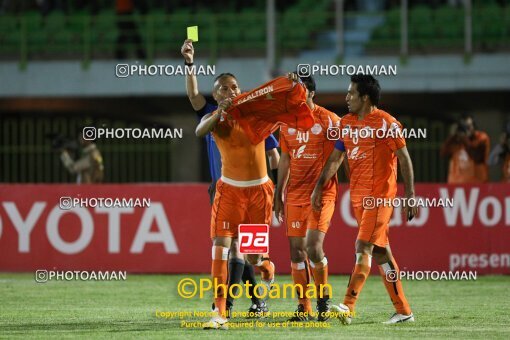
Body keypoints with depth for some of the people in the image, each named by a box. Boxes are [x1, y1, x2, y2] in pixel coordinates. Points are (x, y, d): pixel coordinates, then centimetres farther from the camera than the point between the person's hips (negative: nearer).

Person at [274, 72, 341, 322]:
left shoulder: (329, 120, -6)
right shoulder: (287, 123, 10)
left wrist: (320, 189, -13)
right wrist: (278, 195, 15)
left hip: (322, 194, -5)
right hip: (295, 195, 5)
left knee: (314, 247, -16)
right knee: (296, 250, 2)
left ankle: (323, 299, 3)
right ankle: (304, 307, 9)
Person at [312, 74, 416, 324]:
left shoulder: (385, 122, -10)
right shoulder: (346, 123, 11)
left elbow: (404, 159, -9)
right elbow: (335, 158, 18)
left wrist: (410, 197, -12)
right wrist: (319, 187, 11)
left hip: (380, 195, -8)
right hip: (357, 195, 8)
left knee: (363, 248, -15)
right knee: (379, 251, 9)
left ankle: (348, 307, -23)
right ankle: (403, 310, 15)